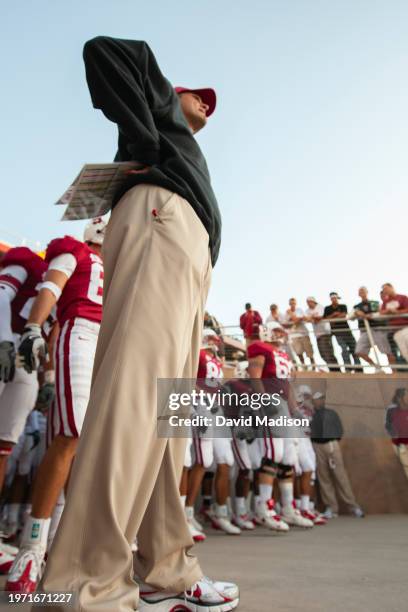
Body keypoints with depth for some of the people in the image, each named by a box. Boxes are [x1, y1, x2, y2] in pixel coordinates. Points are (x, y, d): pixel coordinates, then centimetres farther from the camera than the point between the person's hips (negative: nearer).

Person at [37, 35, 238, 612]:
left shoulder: (186, 155, 44)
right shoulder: (161, 101, 28)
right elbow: (102, 49, 12)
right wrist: (147, 142, 5)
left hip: (189, 258, 8)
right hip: (161, 221, -8)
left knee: (166, 409, -4)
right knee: (136, 386, -24)